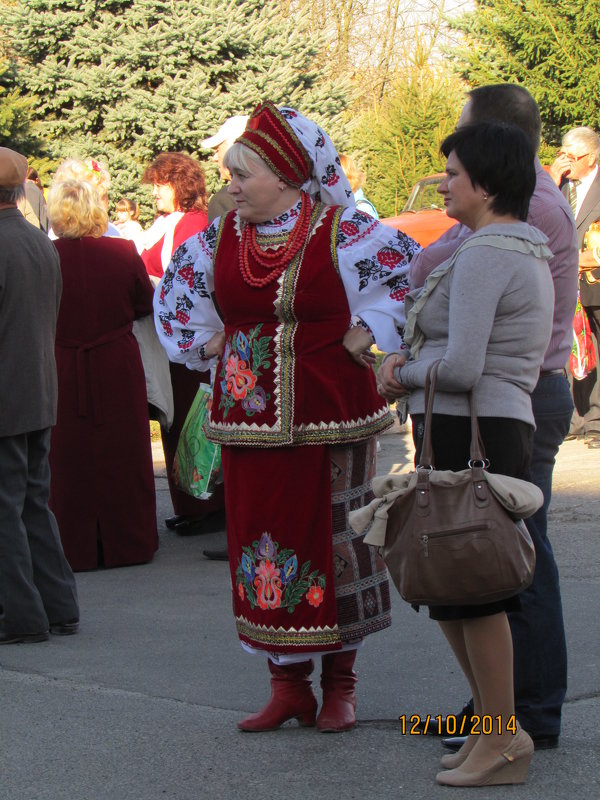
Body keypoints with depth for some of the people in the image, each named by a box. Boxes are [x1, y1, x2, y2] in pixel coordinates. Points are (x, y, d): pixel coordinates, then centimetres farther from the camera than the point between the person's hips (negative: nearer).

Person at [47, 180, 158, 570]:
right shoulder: (124, 253, -10)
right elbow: (146, 304, 4)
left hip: (63, 373, -1)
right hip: (119, 369, 1)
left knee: (69, 459, 9)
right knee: (122, 457, 13)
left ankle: (76, 548, 13)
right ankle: (128, 542, 21)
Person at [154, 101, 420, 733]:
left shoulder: (340, 233, -9)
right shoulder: (223, 236, 6)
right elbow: (174, 288, 24)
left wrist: (369, 330, -6)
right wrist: (202, 342, 13)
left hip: (326, 418, -4)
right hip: (249, 418, 4)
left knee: (329, 539, 1)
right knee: (262, 542, 4)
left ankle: (339, 684, 13)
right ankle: (287, 684, 14)